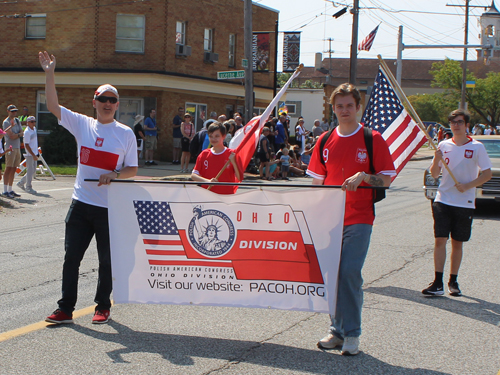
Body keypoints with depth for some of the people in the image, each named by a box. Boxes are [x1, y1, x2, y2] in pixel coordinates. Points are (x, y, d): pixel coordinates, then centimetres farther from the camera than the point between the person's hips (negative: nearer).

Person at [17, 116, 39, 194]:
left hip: (34, 153, 9)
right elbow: (26, 145, -19)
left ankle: (21, 183, 26)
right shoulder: (27, 132, -16)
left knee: (33, 170, 14)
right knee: (30, 170, -4)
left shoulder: (34, 129, 11)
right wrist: (33, 155, -21)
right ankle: (28, 187, 4)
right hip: (29, 154, -9)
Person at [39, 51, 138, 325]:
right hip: (81, 203, 2)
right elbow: (53, 106, 0)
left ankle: (103, 307, 22)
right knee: (71, 257, 4)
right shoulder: (82, 124, 6)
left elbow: (132, 169, 3)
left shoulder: (126, 133, 1)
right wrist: (49, 73, -7)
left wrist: (114, 174, -16)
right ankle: (65, 309, 12)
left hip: (111, 207, -2)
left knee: (107, 260, 6)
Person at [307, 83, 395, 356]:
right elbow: (317, 180, 15)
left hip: (359, 218, -4)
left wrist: (363, 176, -17)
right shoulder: (325, 141, 11)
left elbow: (387, 179, 0)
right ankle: (337, 329, 18)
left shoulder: (373, 139, 0)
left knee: (350, 271, -13)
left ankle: (352, 333, -2)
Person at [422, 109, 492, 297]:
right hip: (443, 201, 1)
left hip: (465, 203, -1)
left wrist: (468, 185, -13)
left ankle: (453, 282, 19)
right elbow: (434, 174, 7)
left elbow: (487, 173, -1)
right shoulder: (444, 145, 6)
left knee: (457, 243, 7)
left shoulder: (477, 147, -1)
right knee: (440, 240, -7)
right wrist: (437, 159, -13)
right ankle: (438, 283, -6)